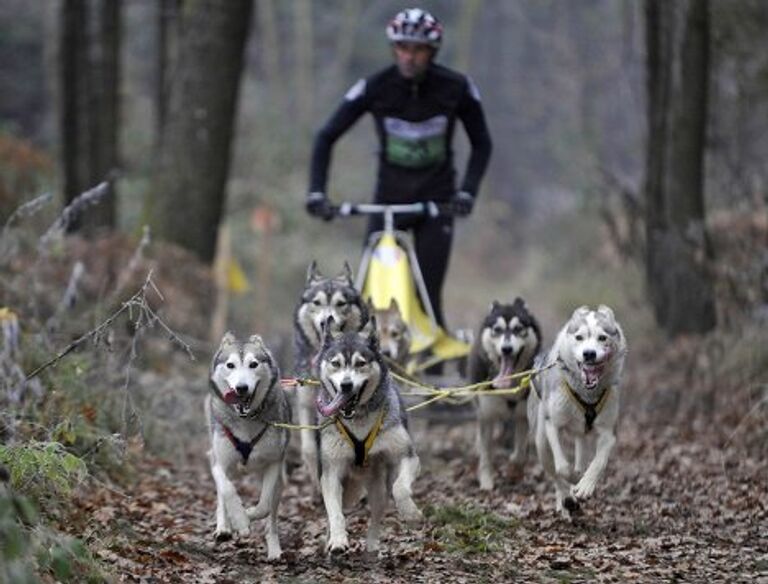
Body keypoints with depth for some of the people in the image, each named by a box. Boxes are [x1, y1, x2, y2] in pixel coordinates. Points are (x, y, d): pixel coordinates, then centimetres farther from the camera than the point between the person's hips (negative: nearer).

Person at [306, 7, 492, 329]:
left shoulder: (456, 88, -12)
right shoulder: (374, 88, -13)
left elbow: (481, 144, 0)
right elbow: (327, 137, -7)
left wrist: (467, 191, -15)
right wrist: (316, 192, -18)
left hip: (436, 198, -1)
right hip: (389, 195, 1)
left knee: (427, 297, -8)